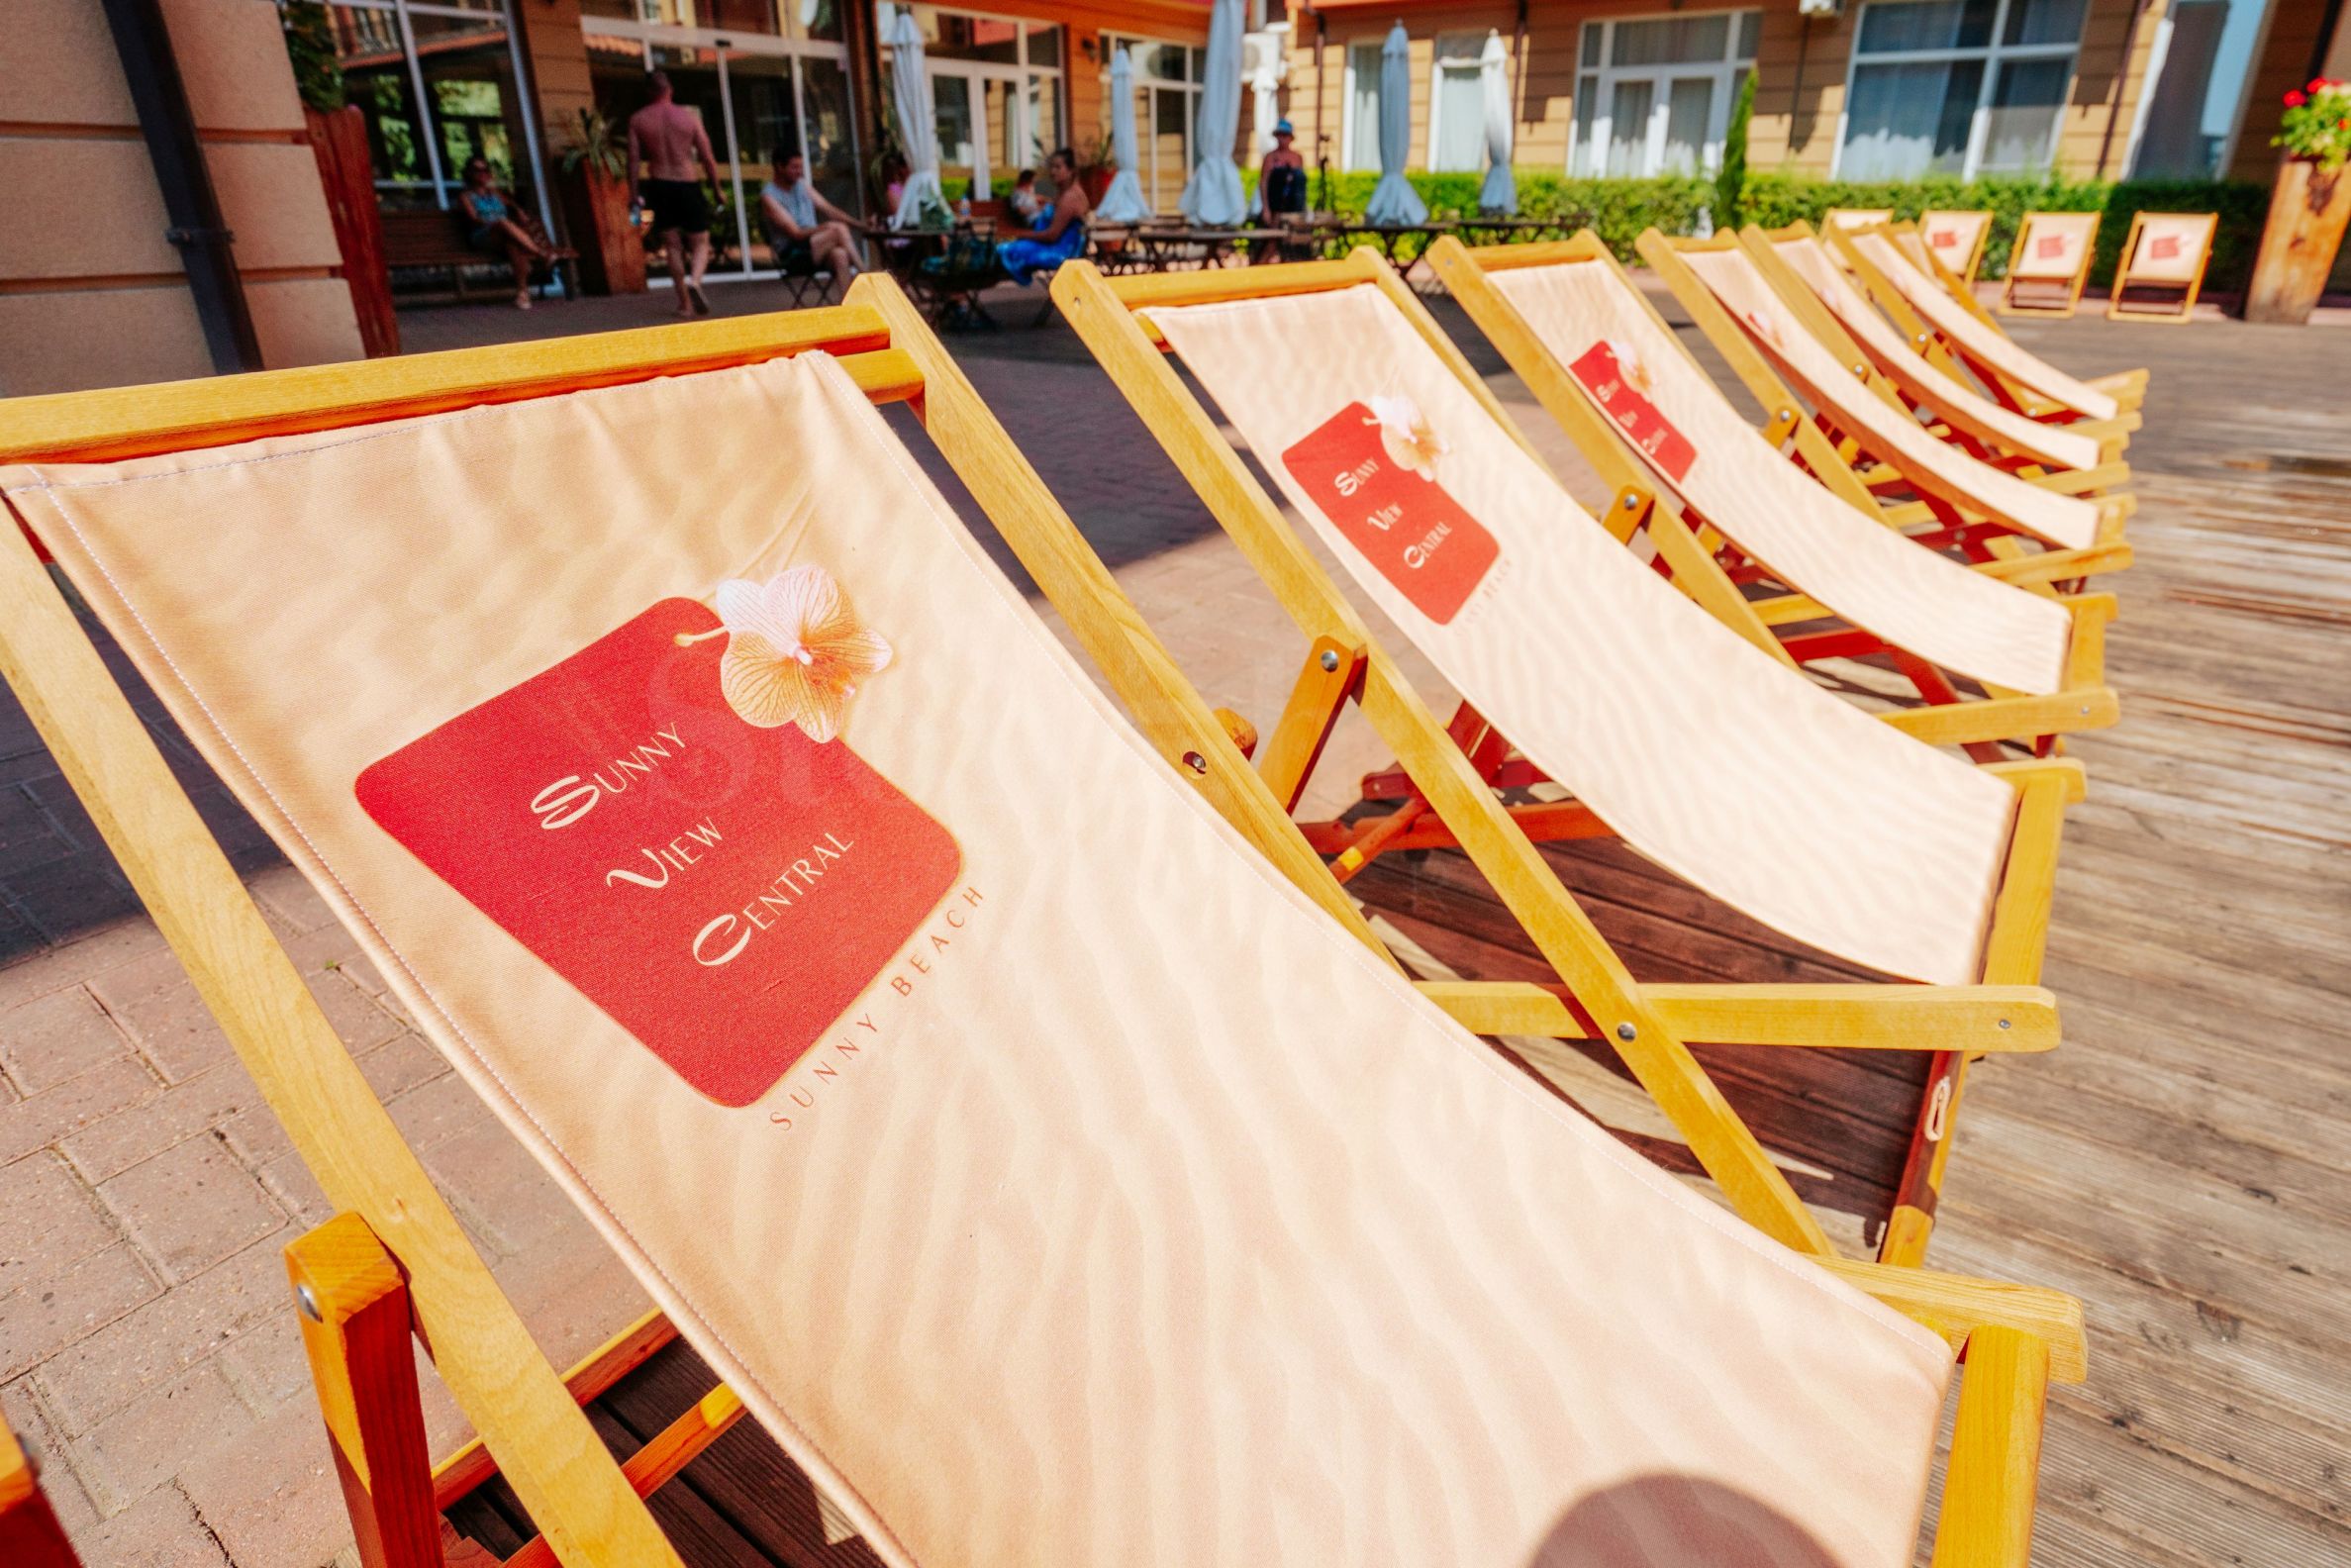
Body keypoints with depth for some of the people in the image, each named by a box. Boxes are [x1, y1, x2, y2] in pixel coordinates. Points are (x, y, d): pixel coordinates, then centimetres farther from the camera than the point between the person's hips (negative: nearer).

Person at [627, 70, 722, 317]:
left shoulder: (637, 120, 2)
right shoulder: (689, 116, -2)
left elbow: (634, 160, -1)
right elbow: (708, 158, -3)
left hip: (659, 186, 2)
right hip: (688, 185, -2)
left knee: (672, 246, 10)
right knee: (700, 244, 5)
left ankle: (685, 302, 8)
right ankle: (694, 282, -26)